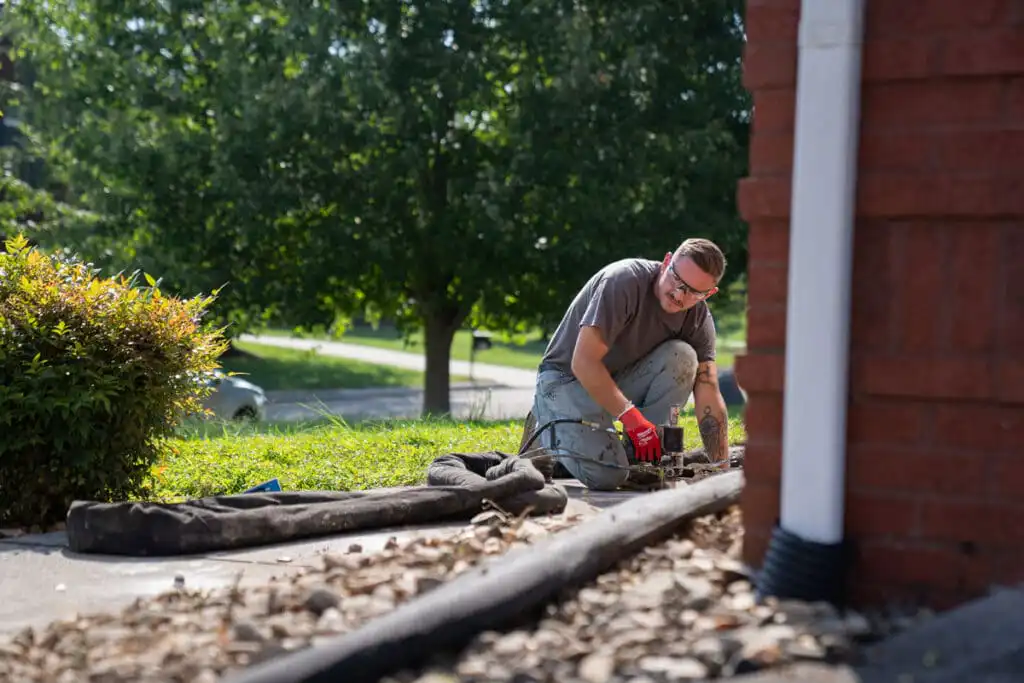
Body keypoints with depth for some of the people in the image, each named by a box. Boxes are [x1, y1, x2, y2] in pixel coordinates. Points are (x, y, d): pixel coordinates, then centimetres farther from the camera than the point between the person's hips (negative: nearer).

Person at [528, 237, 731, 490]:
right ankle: (549, 433, 5)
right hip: (567, 380, -5)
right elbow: (583, 362, -29)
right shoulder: (624, 280, -26)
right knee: (608, 475, -26)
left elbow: (709, 396, -9)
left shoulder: (698, 317, -7)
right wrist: (631, 417, -33)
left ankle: (647, 460, -11)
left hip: (623, 380, 5)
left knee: (682, 357, -23)